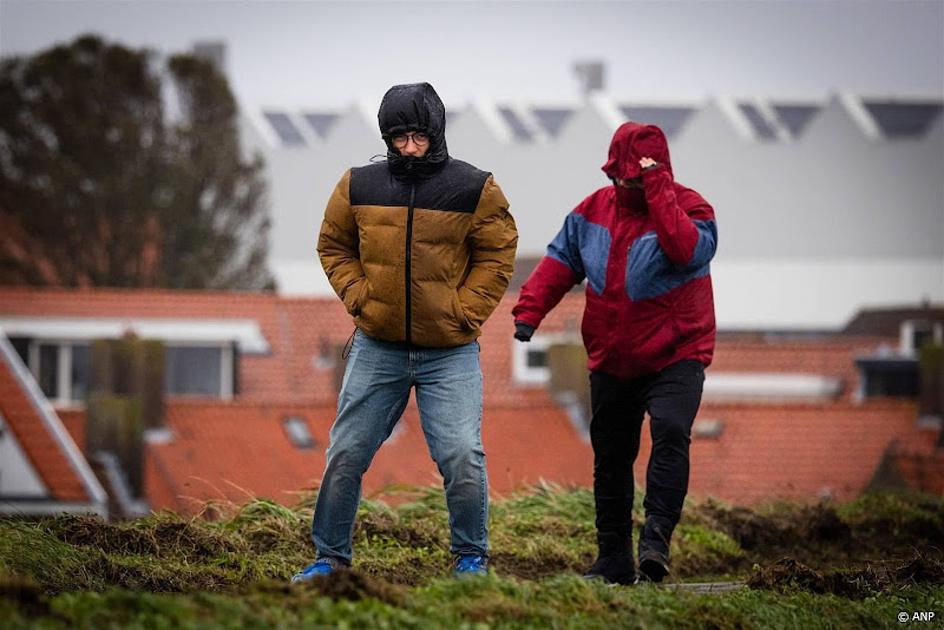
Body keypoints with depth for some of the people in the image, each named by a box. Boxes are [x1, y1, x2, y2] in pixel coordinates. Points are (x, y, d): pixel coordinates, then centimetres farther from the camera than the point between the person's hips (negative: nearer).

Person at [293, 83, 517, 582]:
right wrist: (357, 295, -1)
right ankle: (330, 556, 18)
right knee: (346, 454, 5)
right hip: (376, 349, 2)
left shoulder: (473, 189, -4)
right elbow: (333, 246, 13)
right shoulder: (359, 187, 1)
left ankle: (471, 557, 7)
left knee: (462, 456, -11)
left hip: (450, 353, -2)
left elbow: (496, 256, 3)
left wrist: (465, 311, -7)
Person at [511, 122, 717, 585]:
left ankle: (656, 537, -31)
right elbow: (561, 259, 10)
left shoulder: (689, 207, -10)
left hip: (675, 358, -5)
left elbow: (688, 251, -31)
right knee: (610, 459, 10)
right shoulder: (595, 209, 4)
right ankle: (613, 559, 21)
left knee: (670, 433, -29)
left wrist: (659, 192, -29)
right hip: (611, 362, 5)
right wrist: (530, 308, -4)